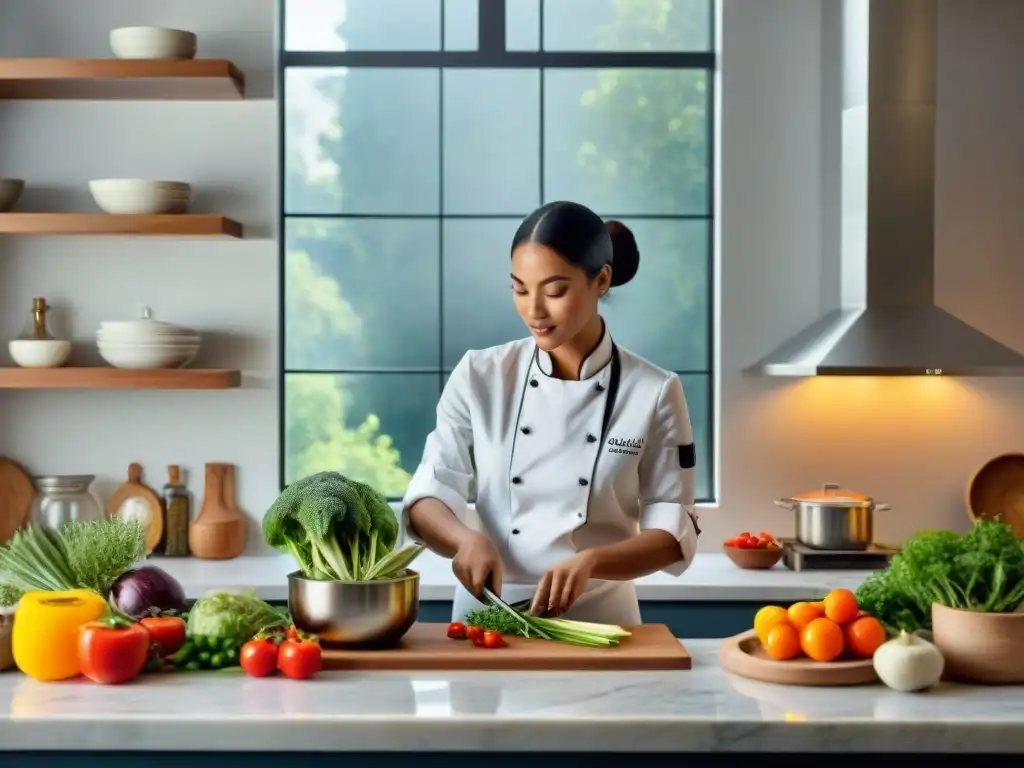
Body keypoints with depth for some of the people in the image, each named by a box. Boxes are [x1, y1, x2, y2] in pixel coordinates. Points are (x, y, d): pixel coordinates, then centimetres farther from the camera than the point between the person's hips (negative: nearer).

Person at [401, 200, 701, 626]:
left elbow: (674, 533, -3)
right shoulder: (480, 376, 0)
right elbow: (427, 497, 1)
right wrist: (468, 538, -19)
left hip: (598, 622, -1)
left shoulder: (654, 392, -3)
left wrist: (589, 560, -20)